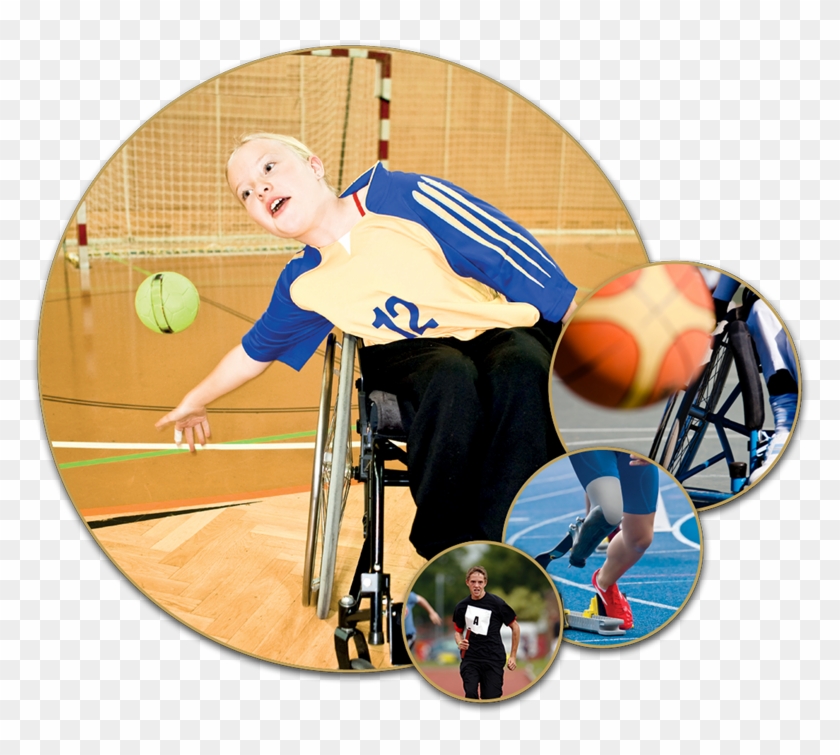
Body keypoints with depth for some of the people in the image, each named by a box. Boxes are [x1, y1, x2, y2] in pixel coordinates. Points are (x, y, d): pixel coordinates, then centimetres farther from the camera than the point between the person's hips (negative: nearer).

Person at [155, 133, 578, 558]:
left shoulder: (399, 196, -14)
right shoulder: (302, 288, 0)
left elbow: (509, 248, -13)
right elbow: (255, 350, 19)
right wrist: (196, 400, 32)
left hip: (504, 328, -1)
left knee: (522, 371, -37)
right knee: (451, 379, -35)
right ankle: (445, 550, -22)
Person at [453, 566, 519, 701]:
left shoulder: (497, 603, -7)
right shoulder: (461, 606, 3)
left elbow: (515, 627, 2)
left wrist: (513, 656, 2)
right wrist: (460, 642, -6)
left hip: (493, 659, -2)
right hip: (470, 658, 2)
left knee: (491, 698, 1)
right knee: (470, 695, -12)